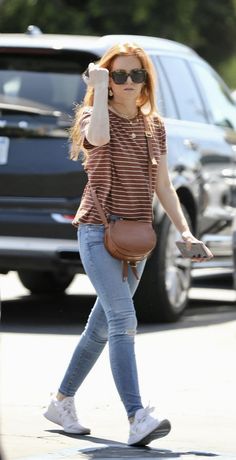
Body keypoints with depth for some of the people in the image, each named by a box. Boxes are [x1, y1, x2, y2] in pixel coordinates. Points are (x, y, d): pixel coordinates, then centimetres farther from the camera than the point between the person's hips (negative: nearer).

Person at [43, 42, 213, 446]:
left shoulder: (154, 126, 12)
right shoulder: (92, 116, -5)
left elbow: (162, 186, 15)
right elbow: (98, 137, -30)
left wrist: (184, 232, 7)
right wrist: (98, 87, -24)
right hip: (97, 230, -6)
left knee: (102, 327, 12)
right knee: (123, 321, -20)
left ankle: (62, 403, 28)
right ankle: (137, 418, -30)